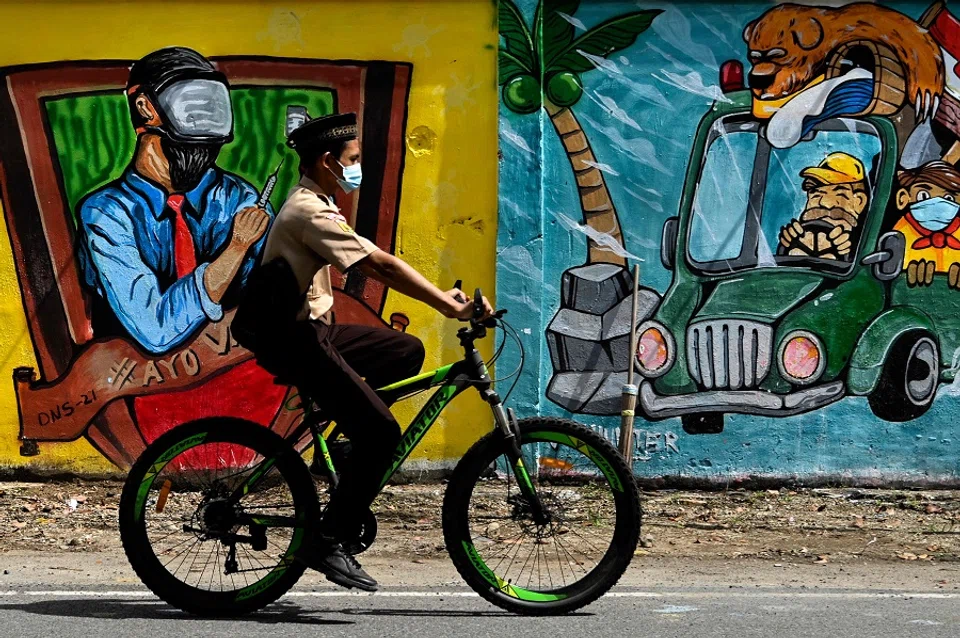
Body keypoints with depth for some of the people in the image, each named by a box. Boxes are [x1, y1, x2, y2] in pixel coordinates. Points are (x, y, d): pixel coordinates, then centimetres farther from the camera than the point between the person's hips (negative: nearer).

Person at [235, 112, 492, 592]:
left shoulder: (312, 206, 14)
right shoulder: (311, 212, -18)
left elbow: (373, 267, 17)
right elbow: (382, 266, -23)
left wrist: (440, 296, 10)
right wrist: (451, 308, -21)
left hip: (313, 330, 10)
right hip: (297, 340, -10)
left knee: (407, 352, 13)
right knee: (382, 431, -13)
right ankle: (329, 544, -10)